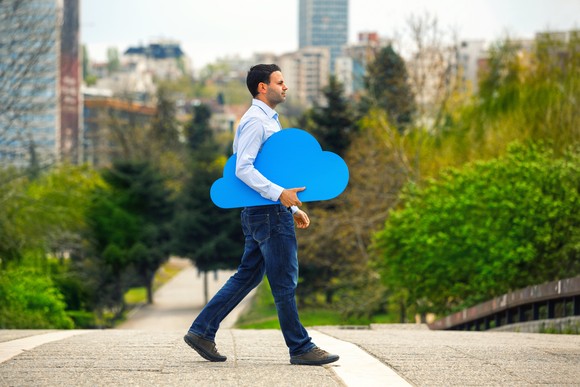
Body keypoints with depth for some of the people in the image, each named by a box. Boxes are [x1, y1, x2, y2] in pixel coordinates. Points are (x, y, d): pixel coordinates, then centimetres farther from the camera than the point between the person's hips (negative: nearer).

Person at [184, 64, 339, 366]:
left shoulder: (268, 121, 21)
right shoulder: (255, 121, -12)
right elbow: (243, 169, -22)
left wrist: (294, 208, 22)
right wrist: (280, 194, -30)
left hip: (273, 210, 10)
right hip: (268, 213, -10)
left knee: (248, 276, 12)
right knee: (284, 282, -3)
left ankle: (202, 331, 13)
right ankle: (300, 348, 3)